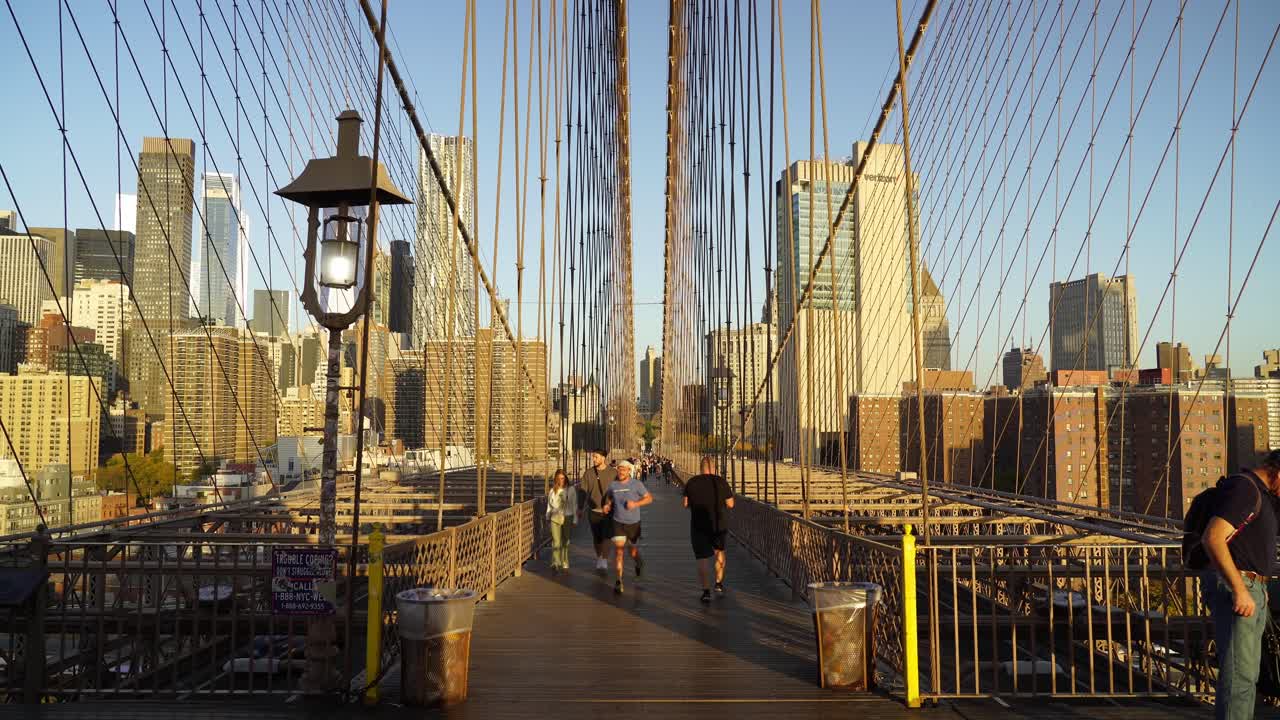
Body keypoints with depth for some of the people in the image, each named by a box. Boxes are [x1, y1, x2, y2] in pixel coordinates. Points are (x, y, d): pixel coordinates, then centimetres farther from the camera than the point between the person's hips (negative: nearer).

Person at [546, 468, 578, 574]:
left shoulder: (571, 490, 0)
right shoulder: (553, 491, 5)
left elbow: (574, 506, 1)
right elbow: (549, 506, 12)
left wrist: (574, 521, -2)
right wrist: (547, 519, 12)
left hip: (567, 518, 0)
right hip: (555, 518, 0)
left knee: (565, 542, 9)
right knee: (556, 541, -12)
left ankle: (564, 565, 18)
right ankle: (555, 564, -19)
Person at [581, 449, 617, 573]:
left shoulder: (613, 472, -4)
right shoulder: (588, 473, 1)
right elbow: (583, 491, 4)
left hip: (608, 511, -2)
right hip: (593, 511, 2)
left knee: (606, 536, -11)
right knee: (596, 537, 11)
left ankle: (604, 563, -10)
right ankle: (598, 559, 29)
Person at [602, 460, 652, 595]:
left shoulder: (636, 484, -8)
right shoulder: (613, 485, 1)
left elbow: (649, 498, -4)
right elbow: (608, 497, 22)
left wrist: (636, 504, -18)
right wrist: (607, 505, 2)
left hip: (634, 523, -1)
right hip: (618, 523, 1)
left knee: (633, 553, 11)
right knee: (618, 550, -13)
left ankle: (639, 563, 48)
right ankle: (619, 581, -7)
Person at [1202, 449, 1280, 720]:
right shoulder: (1243, 488, -14)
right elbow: (1213, 538, -25)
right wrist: (1239, 590, -27)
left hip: (1253, 589, 11)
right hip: (1235, 587, -11)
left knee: (1248, 674, 16)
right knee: (1239, 675, -11)